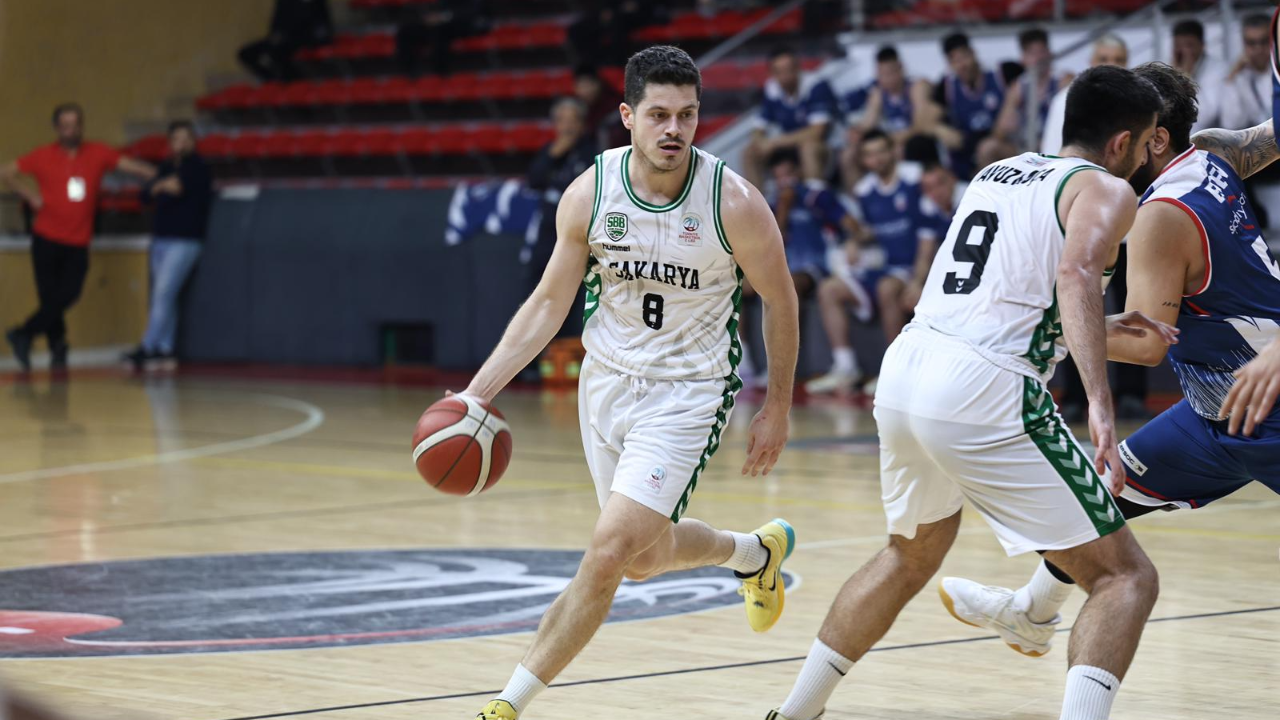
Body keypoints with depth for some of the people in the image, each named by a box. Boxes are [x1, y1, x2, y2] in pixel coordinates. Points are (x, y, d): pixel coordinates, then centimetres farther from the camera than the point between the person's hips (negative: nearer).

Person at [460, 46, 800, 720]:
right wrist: (477, 393, -10)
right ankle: (755, 552, 49)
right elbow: (548, 303, -1)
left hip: (686, 392, -4)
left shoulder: (734, 203, -20)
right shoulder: (590, 194, -11)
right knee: (645, 558, 17)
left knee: (609, 553, -16)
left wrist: (778, 407, 1)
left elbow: (780, 301, -4)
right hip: (607, 380, 4)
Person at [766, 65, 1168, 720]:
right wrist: (1099, 401, -30)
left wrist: (1100, 325, 41)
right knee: (1125, 577, -1)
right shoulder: (1105, 189, 3)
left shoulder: (997, 172, 25)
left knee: (913, 555, 33)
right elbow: (1077, 273, -19)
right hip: (984, 395, -8)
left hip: (905, 368, 8)